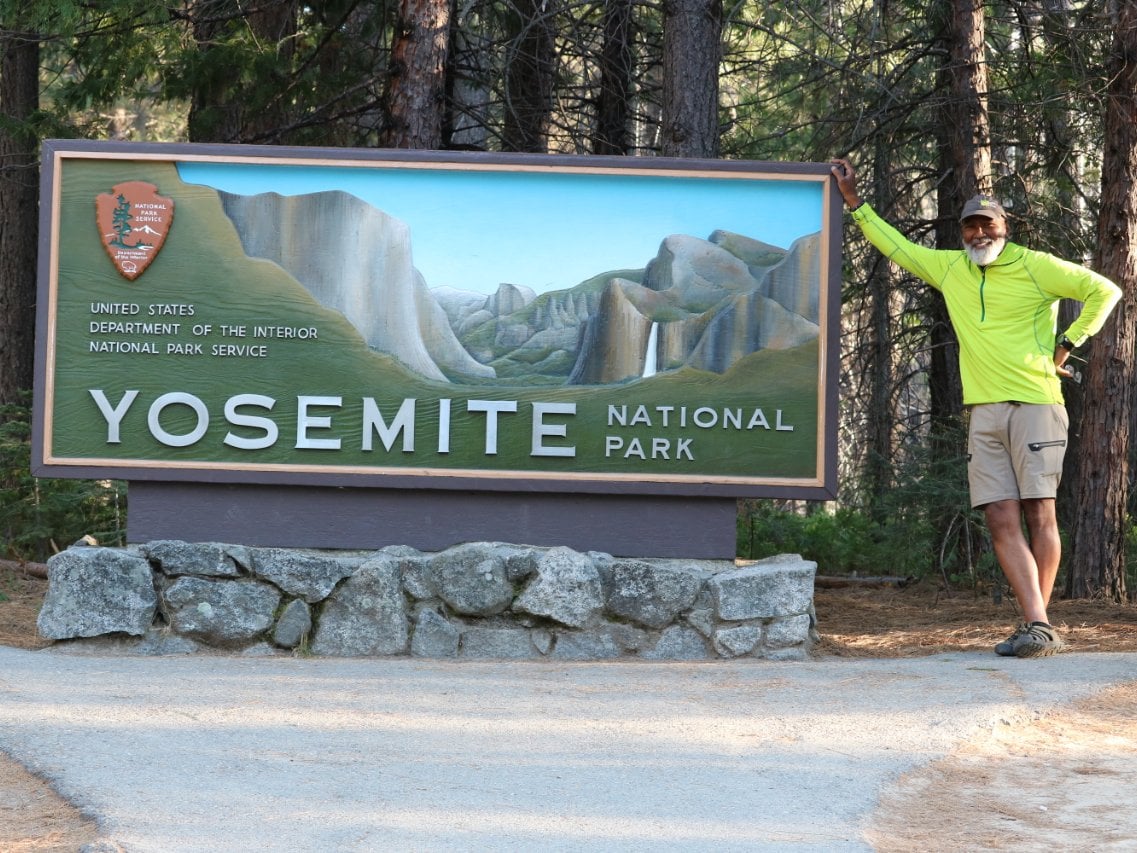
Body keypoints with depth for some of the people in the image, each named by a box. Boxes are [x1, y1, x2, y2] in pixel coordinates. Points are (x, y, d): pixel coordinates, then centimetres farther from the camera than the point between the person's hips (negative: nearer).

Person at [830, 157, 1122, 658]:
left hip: (1035, 404, -5)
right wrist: (853, 201, 27)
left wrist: (1068, 344, -2)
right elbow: (895, 245, 28)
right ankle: (1037, 628, -10)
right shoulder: (949, 268, 15)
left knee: (1039, 514, -6)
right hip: (984, 411, 5)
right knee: (1001, 520, -6)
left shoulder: (1035, 267, 0)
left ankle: (1037, 625, 0)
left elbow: (1104, 291, 1)